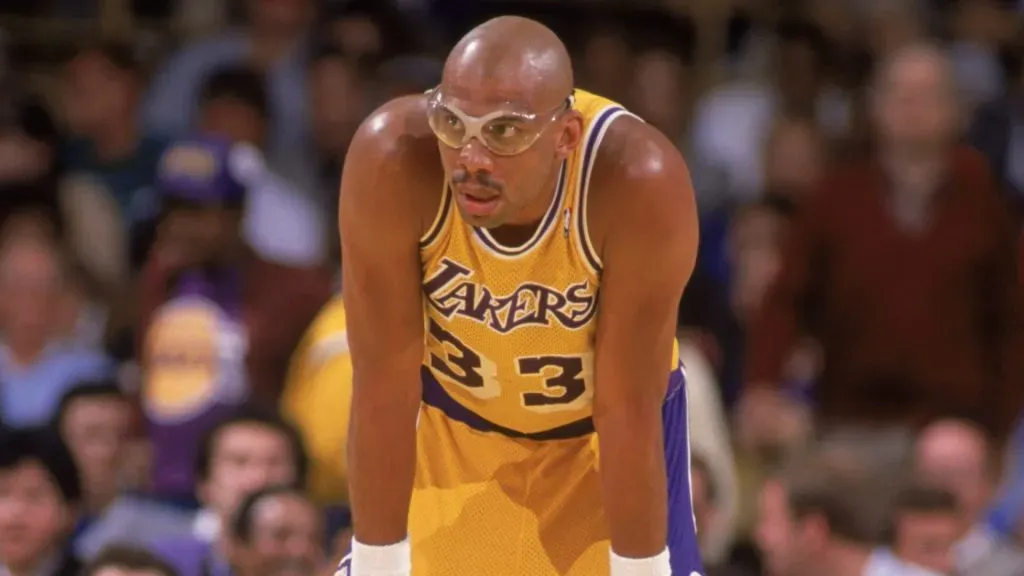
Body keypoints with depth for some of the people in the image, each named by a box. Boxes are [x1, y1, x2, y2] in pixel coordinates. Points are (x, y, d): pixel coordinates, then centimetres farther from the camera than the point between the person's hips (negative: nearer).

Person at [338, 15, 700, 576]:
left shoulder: (638, 179, -36)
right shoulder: (393, 158, -32)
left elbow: (629, 409, -28)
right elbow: (384, 383, -25)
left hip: (599, 431, -1)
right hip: (449, 423, 1)